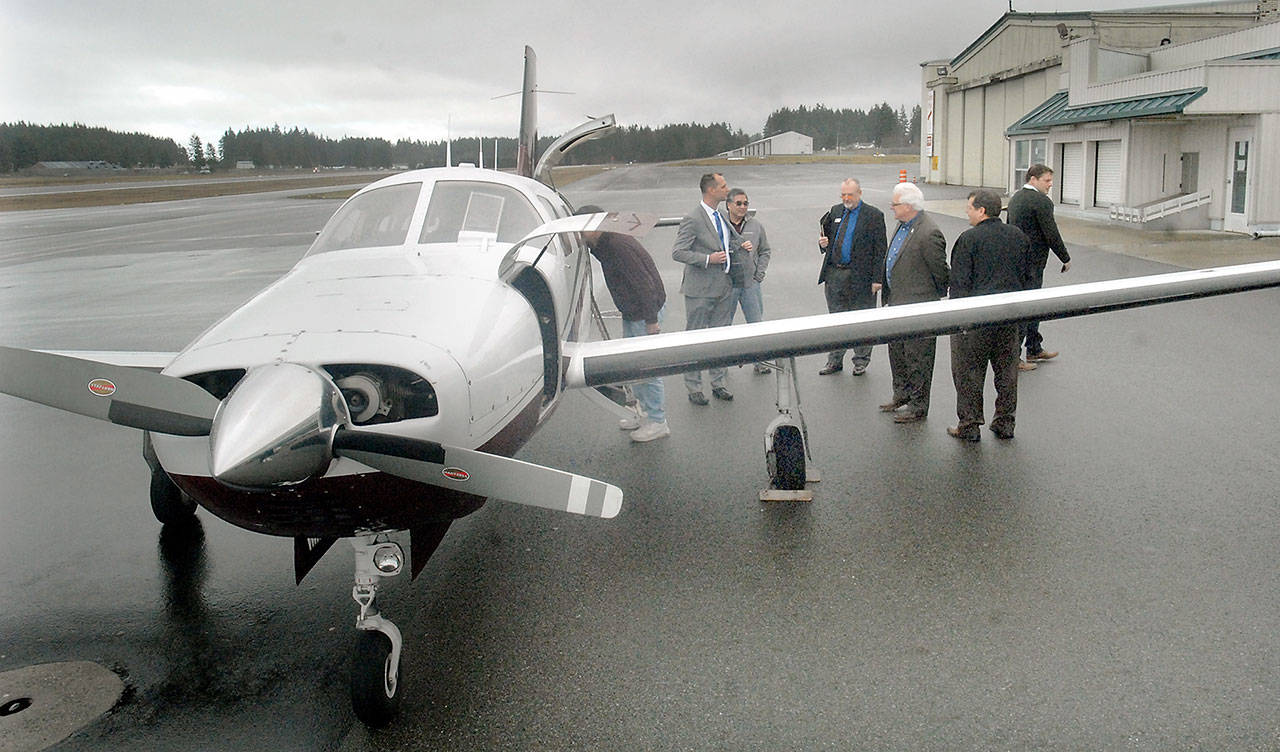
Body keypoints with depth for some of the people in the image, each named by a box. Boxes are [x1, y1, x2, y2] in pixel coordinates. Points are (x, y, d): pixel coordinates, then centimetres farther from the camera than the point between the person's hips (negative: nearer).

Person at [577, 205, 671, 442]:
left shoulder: (619, 246, -24)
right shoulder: (603, 246, 7)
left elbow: (643, 284, -25)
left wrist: (651, 320, -23)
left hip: (647, 313, -10)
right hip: (631, 313, 10)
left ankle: (658, 422, 5)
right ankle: (647, 413, 26)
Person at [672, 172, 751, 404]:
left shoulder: (721, 217, 11)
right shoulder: (692, 219, -14)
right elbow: (678, 252, -17)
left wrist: (741, 245, 6)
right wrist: (708, 259, -22)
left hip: (724, 286, 8)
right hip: (700, 289, -8)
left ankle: (717, 383, 26)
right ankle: (693, 388, 11)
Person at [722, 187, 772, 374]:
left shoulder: (755, 225, 5)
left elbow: (765, 251, 14)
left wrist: (759, 274, 5)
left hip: (751, 283, 3)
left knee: (756, 323, 6)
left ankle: (759, 361, 15)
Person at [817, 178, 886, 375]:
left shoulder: (873, 215, -6)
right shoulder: (835, 211, 9)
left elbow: (880, 250, -8)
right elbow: (826, 235, 22)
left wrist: (877, 279, -13)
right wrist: (823, 244, -3)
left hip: (859, 276, -5)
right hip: (834, 274, 5)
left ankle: (861, 361, 19)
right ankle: (834, 361, 22)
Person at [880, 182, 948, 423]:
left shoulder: (929, 234, -23)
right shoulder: (903, 225, 7)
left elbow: (941, 272, -15)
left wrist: (937, 300, -1)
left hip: (918, 306, -10)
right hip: (897, 303, 10)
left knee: (917, 357, 3)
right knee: (896, 350, 22)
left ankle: (918, 406, 15)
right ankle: (902, 393, 39)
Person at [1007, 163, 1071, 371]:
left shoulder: (1015, 197, 12)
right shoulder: (1042, 202, -17)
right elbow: (1052, 235, -16)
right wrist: (1065, 259, -4)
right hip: (1032, 262, -10)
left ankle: (1035, 349, 31)